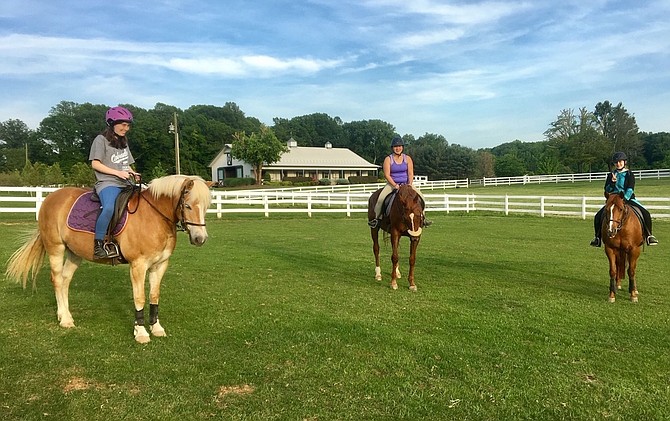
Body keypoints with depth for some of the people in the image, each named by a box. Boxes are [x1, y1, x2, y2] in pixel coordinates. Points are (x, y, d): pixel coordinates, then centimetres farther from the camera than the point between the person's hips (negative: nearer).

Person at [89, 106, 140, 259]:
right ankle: (98, 245, -28)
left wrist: (133, 173, 4)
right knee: (109, 208, -36)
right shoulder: (101, 140, 2)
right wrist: (118, 172, -14)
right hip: (107, 183, -8)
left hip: (125, 184, 8)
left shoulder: (124, 143, 23)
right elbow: (95, 164, -6)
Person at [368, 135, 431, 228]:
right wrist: (395, 185, -21)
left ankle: (422, 217, 3)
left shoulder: (407, 158, 5)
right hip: (392, 184, -2)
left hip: (406, 184, 2)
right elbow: (387, 175, -10)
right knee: (381, 198, -27)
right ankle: (375, 218, -13)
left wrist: (409, 184, -15)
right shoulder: (388, 159, -3)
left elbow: (410, 173, 1)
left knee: (420, 197, -13)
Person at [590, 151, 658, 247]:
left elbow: (630, 189, -10)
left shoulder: (629, 174, 2)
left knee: (645, 213, -22)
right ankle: (598, 237, 0)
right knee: (598, 216, -16)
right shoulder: (611, 175, 9)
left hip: (628, 199, -2)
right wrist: (612, 182, -15)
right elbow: (606, 190, 4)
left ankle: (649, 235, -5)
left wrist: (624, 199, -26)